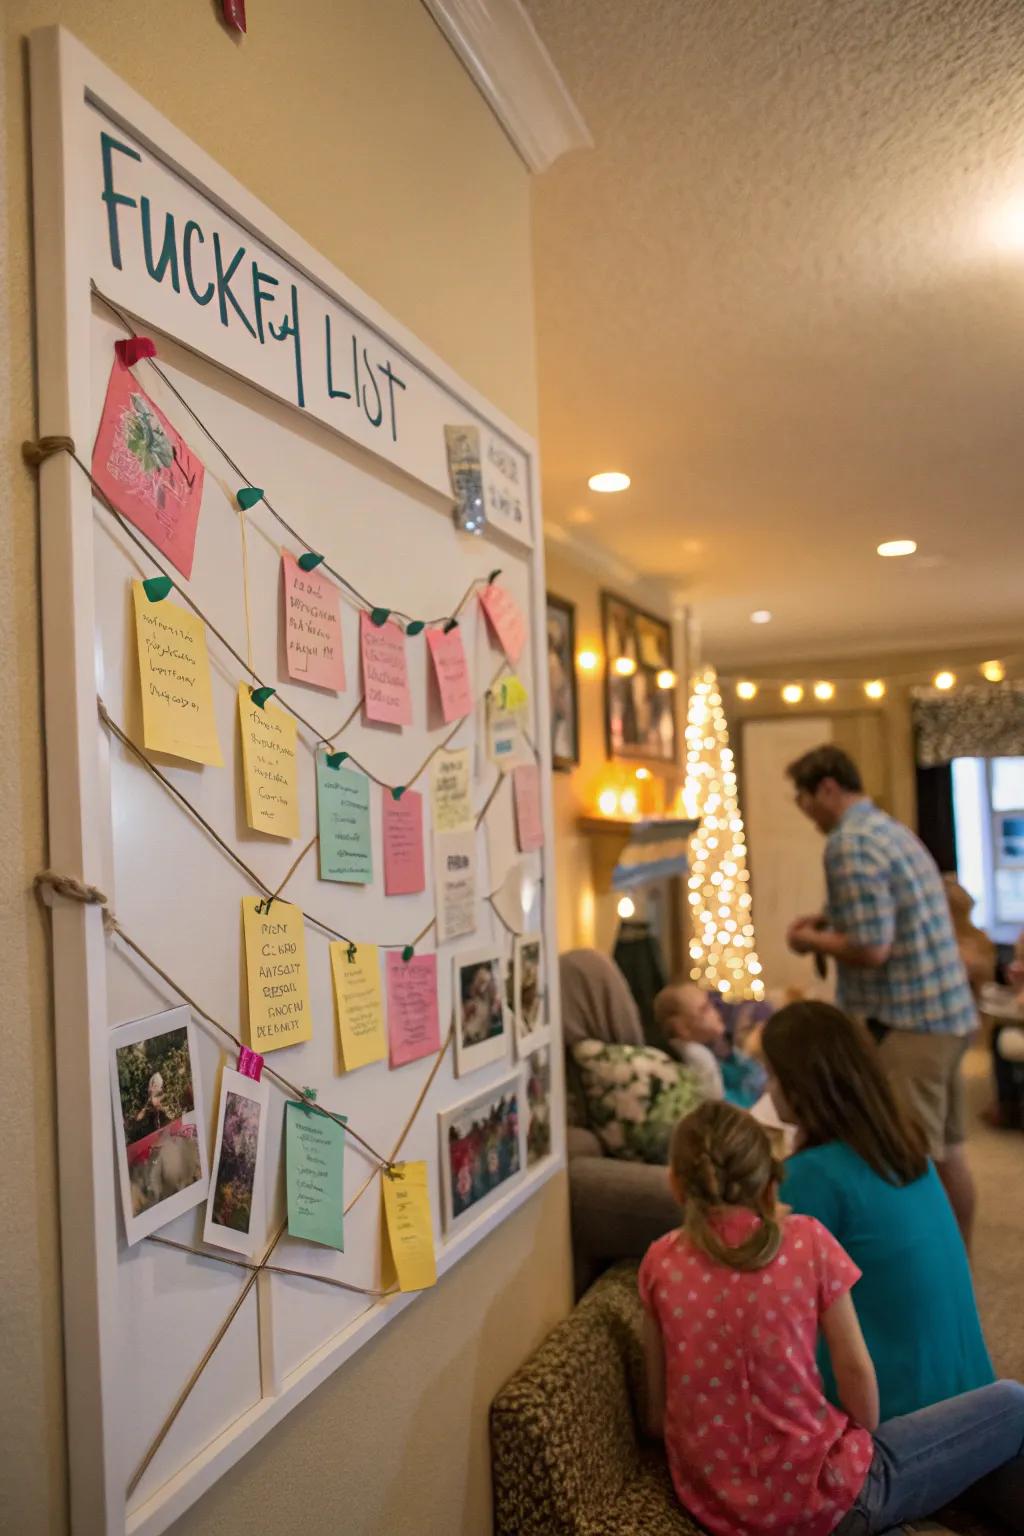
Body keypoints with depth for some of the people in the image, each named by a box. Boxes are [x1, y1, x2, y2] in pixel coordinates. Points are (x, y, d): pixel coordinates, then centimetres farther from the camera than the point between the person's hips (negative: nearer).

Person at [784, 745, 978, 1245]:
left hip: (909, 1022, -10)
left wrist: (812, 941, -6)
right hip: (949, 1013, 10)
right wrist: (830, 921, 16)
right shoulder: (892, 829, 13)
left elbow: (871, 949, -22)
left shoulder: (849, 843, -17)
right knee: (947, 1152, 18)